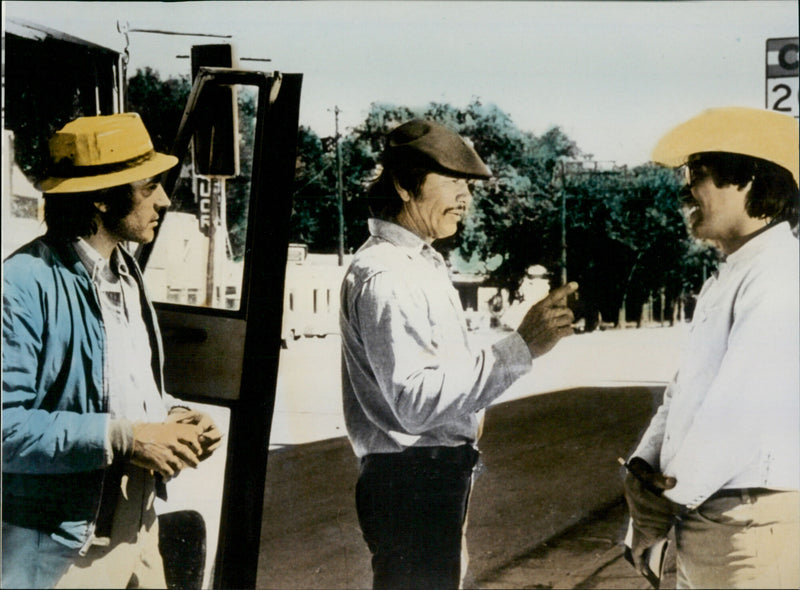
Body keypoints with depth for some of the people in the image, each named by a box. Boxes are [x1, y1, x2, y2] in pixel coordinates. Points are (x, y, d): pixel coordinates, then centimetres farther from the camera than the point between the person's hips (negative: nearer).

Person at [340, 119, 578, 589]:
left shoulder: (421, 263, 15)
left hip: (440, 475, 10)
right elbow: (416, 400, -28)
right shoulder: (386, 276, -19)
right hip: (410, 483, -10)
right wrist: (520, 347, -30)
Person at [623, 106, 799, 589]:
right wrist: (644, 467, -2)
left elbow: (737, 413, -22)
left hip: (753, 528, -9)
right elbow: (685, 390, 14)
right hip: (702, 528, 9)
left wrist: (673, 495, -10)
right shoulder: (725, 282, 17)